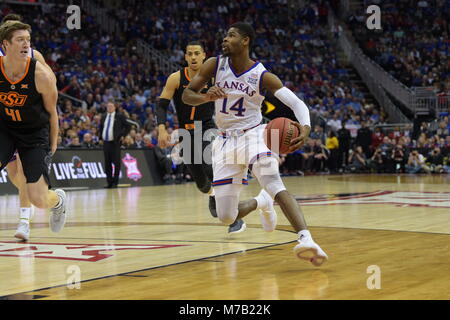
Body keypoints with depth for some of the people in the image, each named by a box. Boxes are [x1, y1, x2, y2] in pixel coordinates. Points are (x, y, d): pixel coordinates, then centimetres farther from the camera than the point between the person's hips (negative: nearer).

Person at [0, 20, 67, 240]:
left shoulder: (41, 75, -21)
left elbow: (52, 112, -5)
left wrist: (53, 144, 2)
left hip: (35, 133, -2)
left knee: (39, 201, -7)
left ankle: (58, 199, 31)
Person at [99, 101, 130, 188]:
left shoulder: (119, 116, -1)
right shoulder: (104, 117, 14)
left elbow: (128, 126, 1)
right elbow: (101, 128, 28)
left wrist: (122, 136, -4)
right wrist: (102, 137, 16)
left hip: (115, 143, -5)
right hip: (106, 143, 5)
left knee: (116, 163, -5)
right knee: (107, 163, 6)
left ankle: (115, 182, 0)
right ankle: (109, 182, 12)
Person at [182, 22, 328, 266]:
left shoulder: (263, 76, -11)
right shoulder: (215, 65, -3)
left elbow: (297, 104, -16)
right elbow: (186, 95, -1)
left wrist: (305, 127, -39)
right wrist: (206, 97, -25)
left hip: (253, 135, -3)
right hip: (226, 141, 3)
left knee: (274, 185, -33)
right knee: (226, 217, 2)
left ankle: (306, 239, -45)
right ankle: (261, 203, 35)